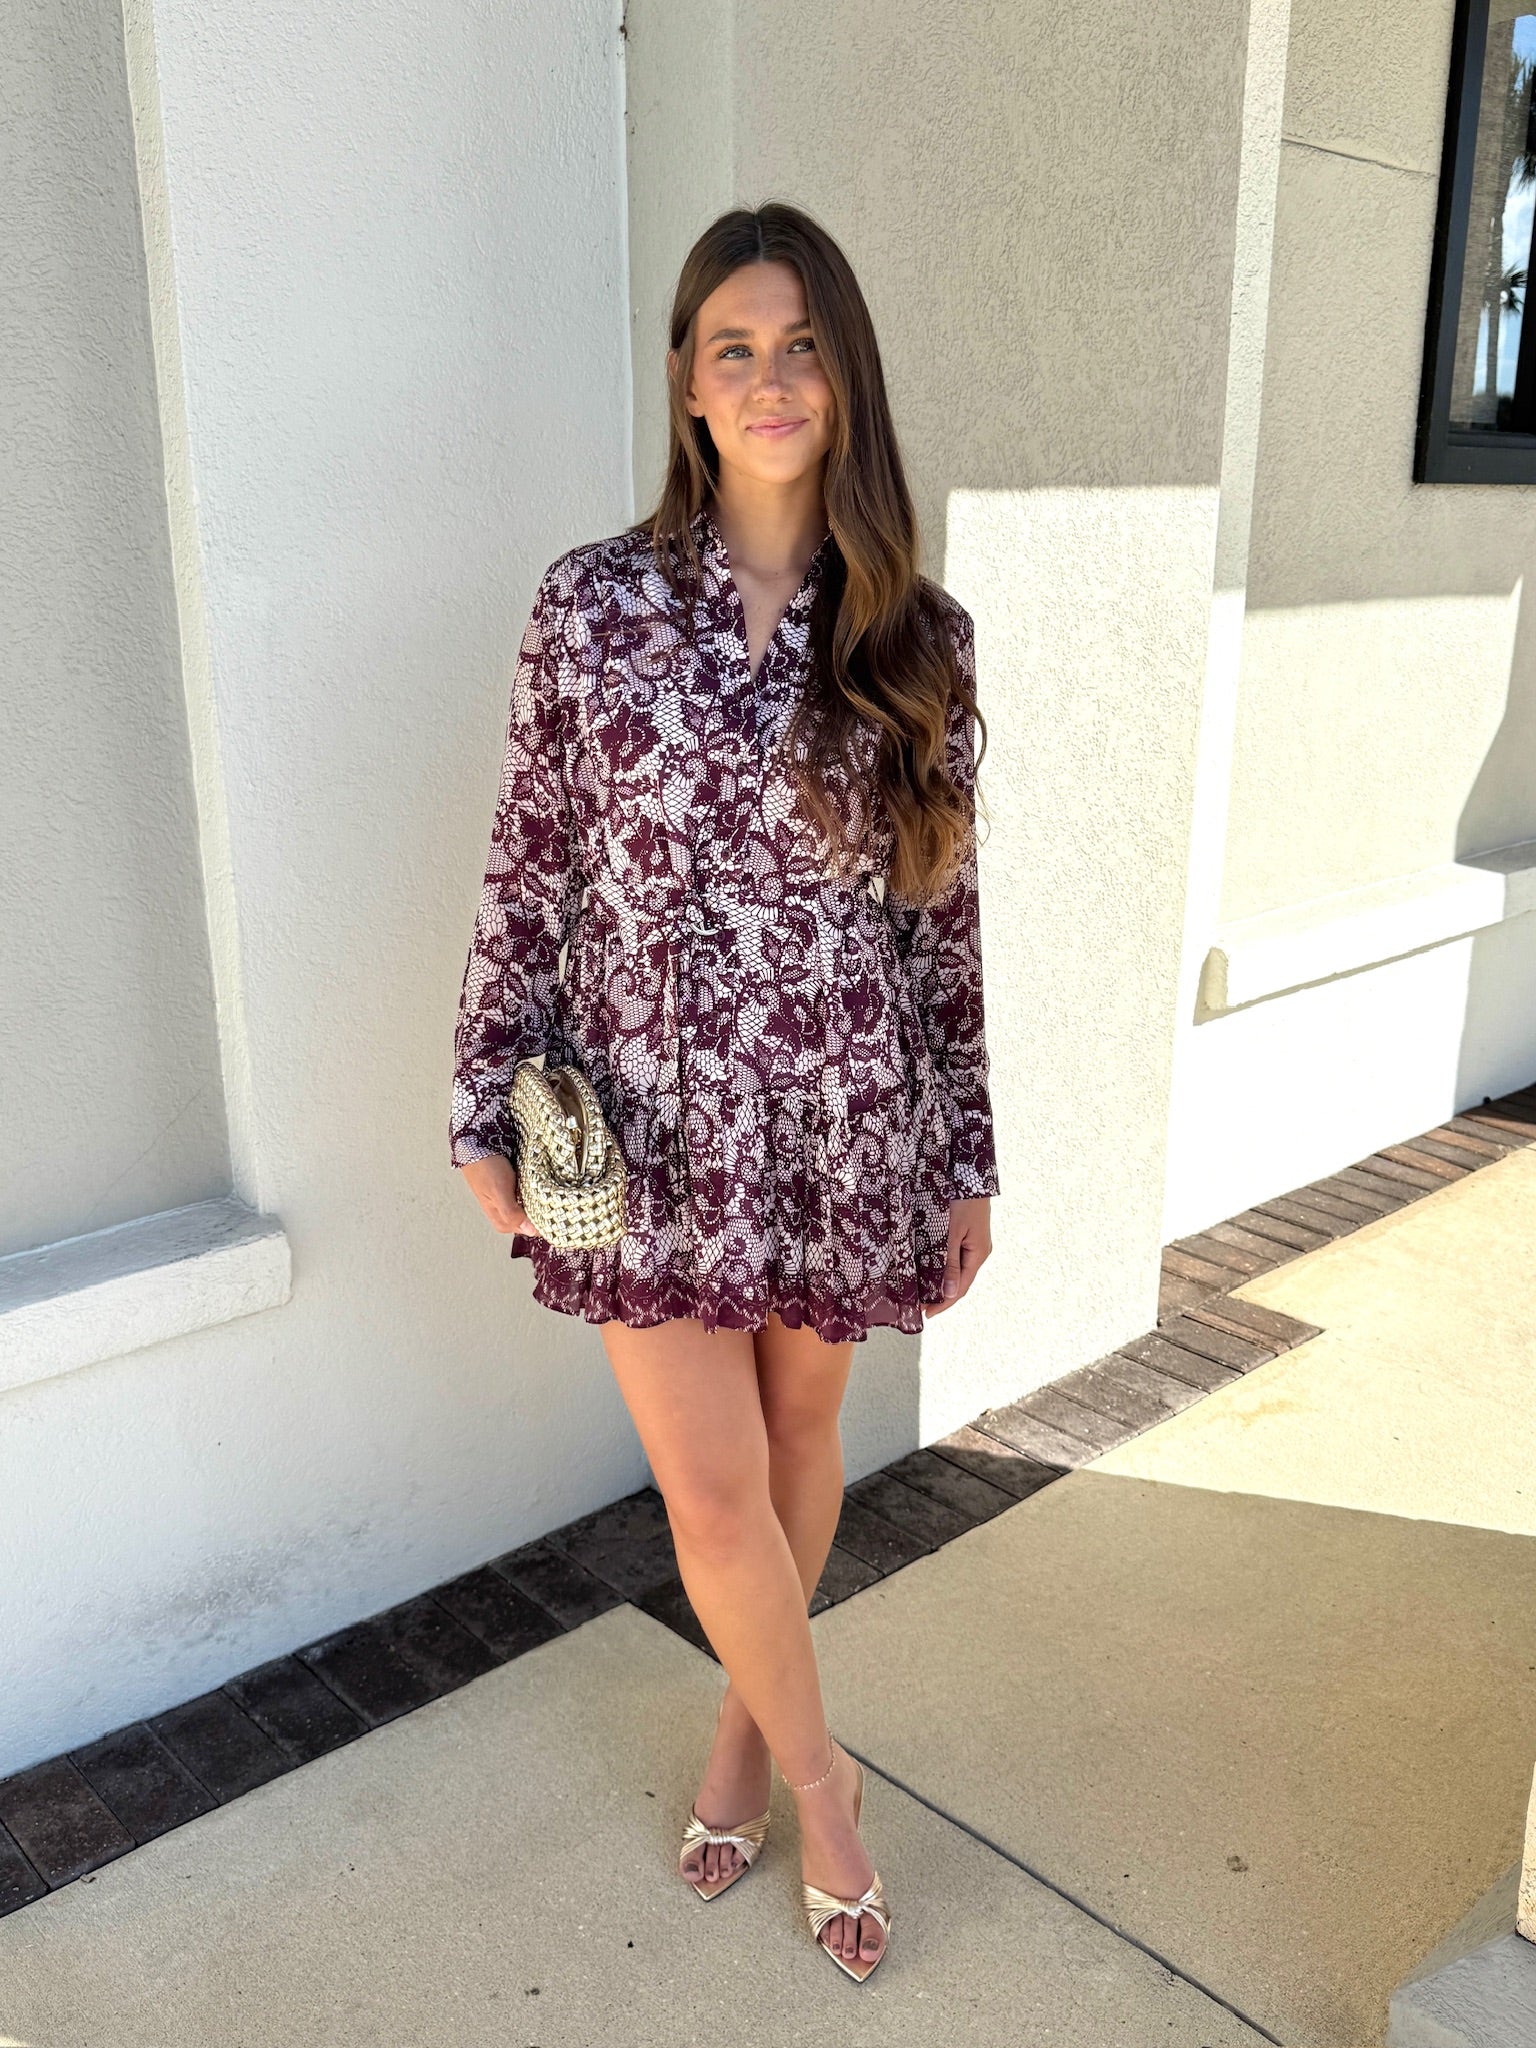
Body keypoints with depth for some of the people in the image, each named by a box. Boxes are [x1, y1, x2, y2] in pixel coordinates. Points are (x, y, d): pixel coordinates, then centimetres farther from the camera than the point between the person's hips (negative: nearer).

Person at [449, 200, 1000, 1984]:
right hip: (653, 1128, -1)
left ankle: (748, 1723, 46)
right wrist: (487, 1110, 0)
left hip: (845, 1133, 2)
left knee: (799, 1441, 18)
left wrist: (968, 1158, 4)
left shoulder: (920, 639, -2)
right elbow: (529, 875, 0)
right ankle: (815, 1771, 32)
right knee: (711, 1487, 2)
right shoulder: (591, 607, -5)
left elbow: (949, 919, 2)